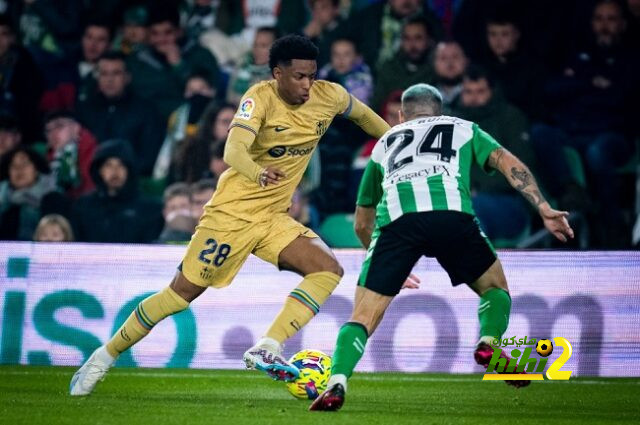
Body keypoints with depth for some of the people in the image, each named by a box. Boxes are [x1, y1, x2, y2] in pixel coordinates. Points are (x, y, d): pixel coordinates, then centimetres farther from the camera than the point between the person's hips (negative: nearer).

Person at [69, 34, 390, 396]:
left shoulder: (329, 96, -4)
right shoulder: (261, 98, -19)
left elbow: (363, 115, 20)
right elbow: (233, 151, -36)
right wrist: (258, 172, -56)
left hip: (275, 217, 5)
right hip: (232, 212, -5)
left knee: (328, 269, -17)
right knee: (184, 291, -3)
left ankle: (266, 351, -22)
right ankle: (105, 356, 12)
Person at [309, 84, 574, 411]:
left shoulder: (385, 143, 39)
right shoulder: (464, 129, 35)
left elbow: (362, 223, 44)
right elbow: (508, 163, 16)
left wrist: (392, 270, 58)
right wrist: (544, 209, 8)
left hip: (395, 219, 1)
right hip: (451, 211, -1)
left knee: (363, 316, 4)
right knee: (495, 286, 24)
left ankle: (337, 382, -21)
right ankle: (489, 342, -5)